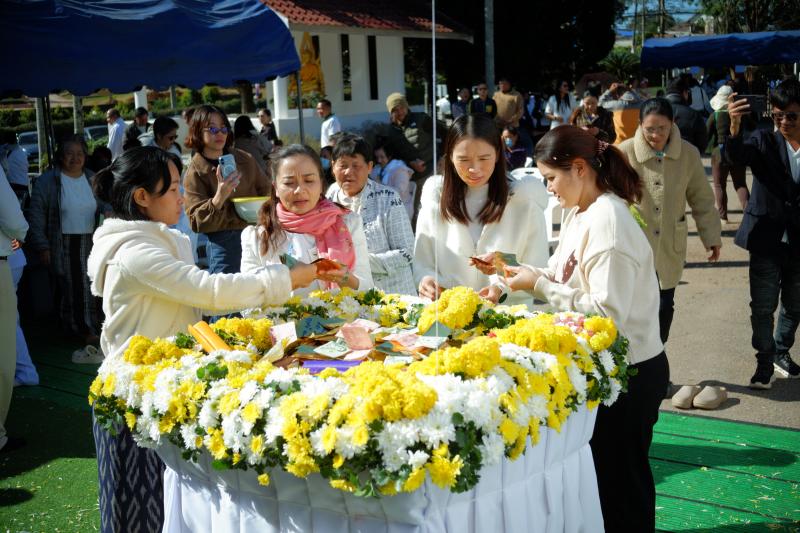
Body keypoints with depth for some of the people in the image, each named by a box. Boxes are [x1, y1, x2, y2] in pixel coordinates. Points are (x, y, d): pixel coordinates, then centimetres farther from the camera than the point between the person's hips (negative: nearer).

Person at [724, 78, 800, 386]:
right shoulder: (764, 141, -7)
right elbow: (734, 157, -27)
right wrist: (734, 127, -45)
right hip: (767, 240, -2)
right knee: (763, 306, 2)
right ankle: (765, 362, 17)